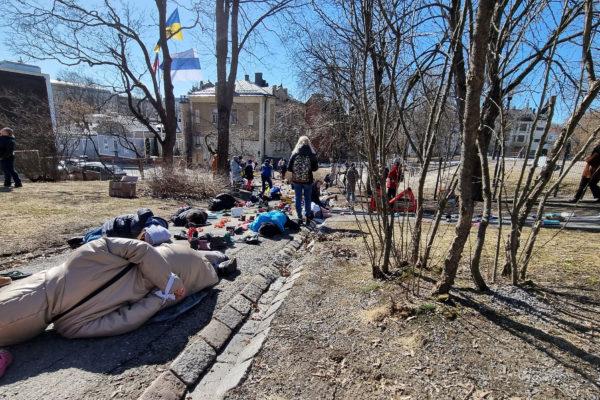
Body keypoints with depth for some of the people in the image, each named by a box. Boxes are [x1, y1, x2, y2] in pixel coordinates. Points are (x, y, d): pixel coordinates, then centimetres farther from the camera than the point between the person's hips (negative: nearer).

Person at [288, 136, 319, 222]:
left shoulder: (295, 154, -6)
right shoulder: (312, 154, -8)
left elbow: (289, 168, -3)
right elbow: (315, 168, -1)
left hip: (296, 180, 0)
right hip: (308, 180, 0)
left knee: (298, 198, 10)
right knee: (307, 198, 14)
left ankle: (299, 216, 14)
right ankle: (308, 215, 22)